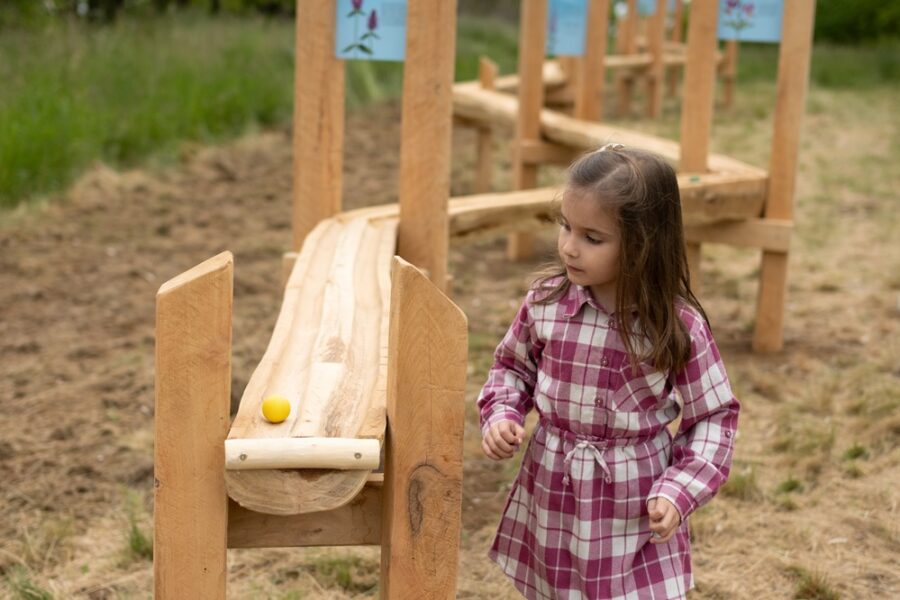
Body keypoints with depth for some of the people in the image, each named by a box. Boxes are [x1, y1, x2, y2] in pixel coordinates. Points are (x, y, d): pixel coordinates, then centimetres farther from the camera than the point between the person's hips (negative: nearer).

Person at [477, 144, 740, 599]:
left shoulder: (678, 325, -17)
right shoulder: (545, 302, -8)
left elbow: (713, 417, -7)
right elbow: (512, 367, 10)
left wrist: (680, 492, -17)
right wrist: (501, 415, -8)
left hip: (634, 512, -3)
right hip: (552, 501, 3)